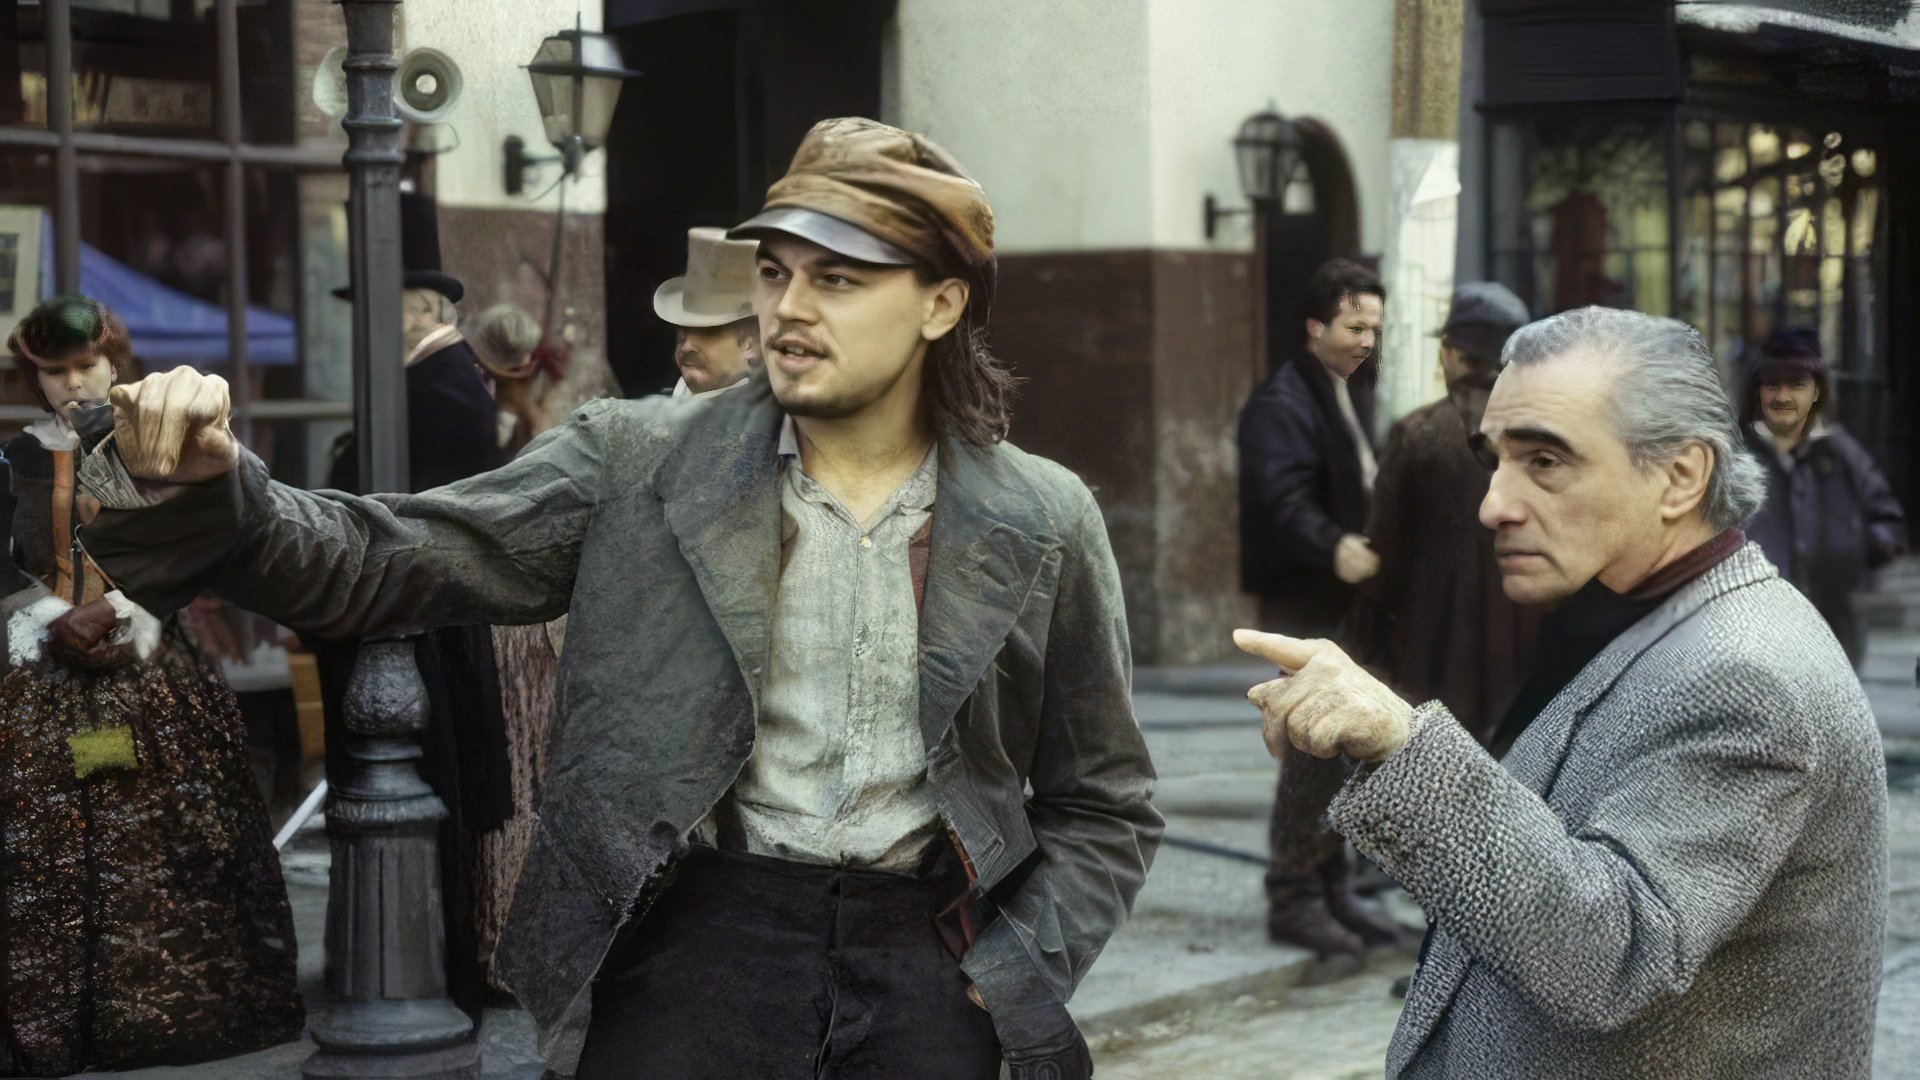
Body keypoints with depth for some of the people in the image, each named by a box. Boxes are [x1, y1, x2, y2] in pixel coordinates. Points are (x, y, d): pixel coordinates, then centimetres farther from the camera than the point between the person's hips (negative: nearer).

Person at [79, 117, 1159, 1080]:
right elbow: (387, 558, -4)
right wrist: (207, 491, -21)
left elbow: (1103, 804, 10)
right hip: (705, 932, -1)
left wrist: (1012, 982, -1)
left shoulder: (1044, 526, 1)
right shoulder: (638, 464, 0)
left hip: (927, 963, 1)